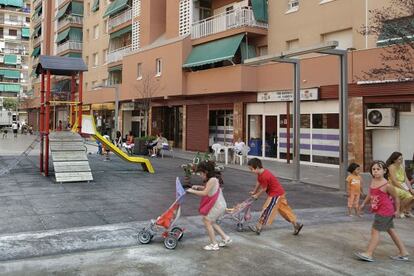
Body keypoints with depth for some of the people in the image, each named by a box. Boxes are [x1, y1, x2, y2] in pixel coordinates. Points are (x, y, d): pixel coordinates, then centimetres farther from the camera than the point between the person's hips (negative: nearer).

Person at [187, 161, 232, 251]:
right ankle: (226, 238, 23)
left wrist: (192, 191, -17)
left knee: (207, 221, 0)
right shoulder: (212, 179, 9)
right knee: (210, 221, 20)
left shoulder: (212, 180, -21)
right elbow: (206, 188, 23)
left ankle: (214, 244, 7)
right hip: (219, 204, 10)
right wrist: (198, 187, 8)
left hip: (218, 205, -10)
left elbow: (204, 193, -26)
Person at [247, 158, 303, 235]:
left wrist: (256, 195, 0)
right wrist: (254, 192, 27)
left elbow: (264, 189, -16)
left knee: (267, 209, -3)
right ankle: (296, 224, 20)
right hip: (280, 192, 10)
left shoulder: (264, 176, -27)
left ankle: (258, 228, 4)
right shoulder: (261, 173, 3)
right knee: (285, 210, 15)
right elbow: (258, 183, 19)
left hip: (275, 194, -10)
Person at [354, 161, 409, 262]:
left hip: (384, 211, -9)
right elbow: (370, 194, 17)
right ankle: (403, 253, 26)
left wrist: (396, 210, -2)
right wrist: (364, 203, 10)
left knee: (375, 230, -6)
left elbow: (396, 198, -8)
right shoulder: (372, 182, 3)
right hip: (380, 211, 9)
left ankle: (368, 254, -2)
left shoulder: (387, 185, -19)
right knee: (391, 230, 15)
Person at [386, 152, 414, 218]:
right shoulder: (392, 167, -15)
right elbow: (394, 181, -19)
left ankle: (407, 210, 10)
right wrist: (405, 189, -20)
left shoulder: (402, 166, 7)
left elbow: (406, 179, 5)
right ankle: (400, 211, -3)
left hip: (403, 186, 8)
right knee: (408, 196, -28)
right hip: (394, 187, -7)